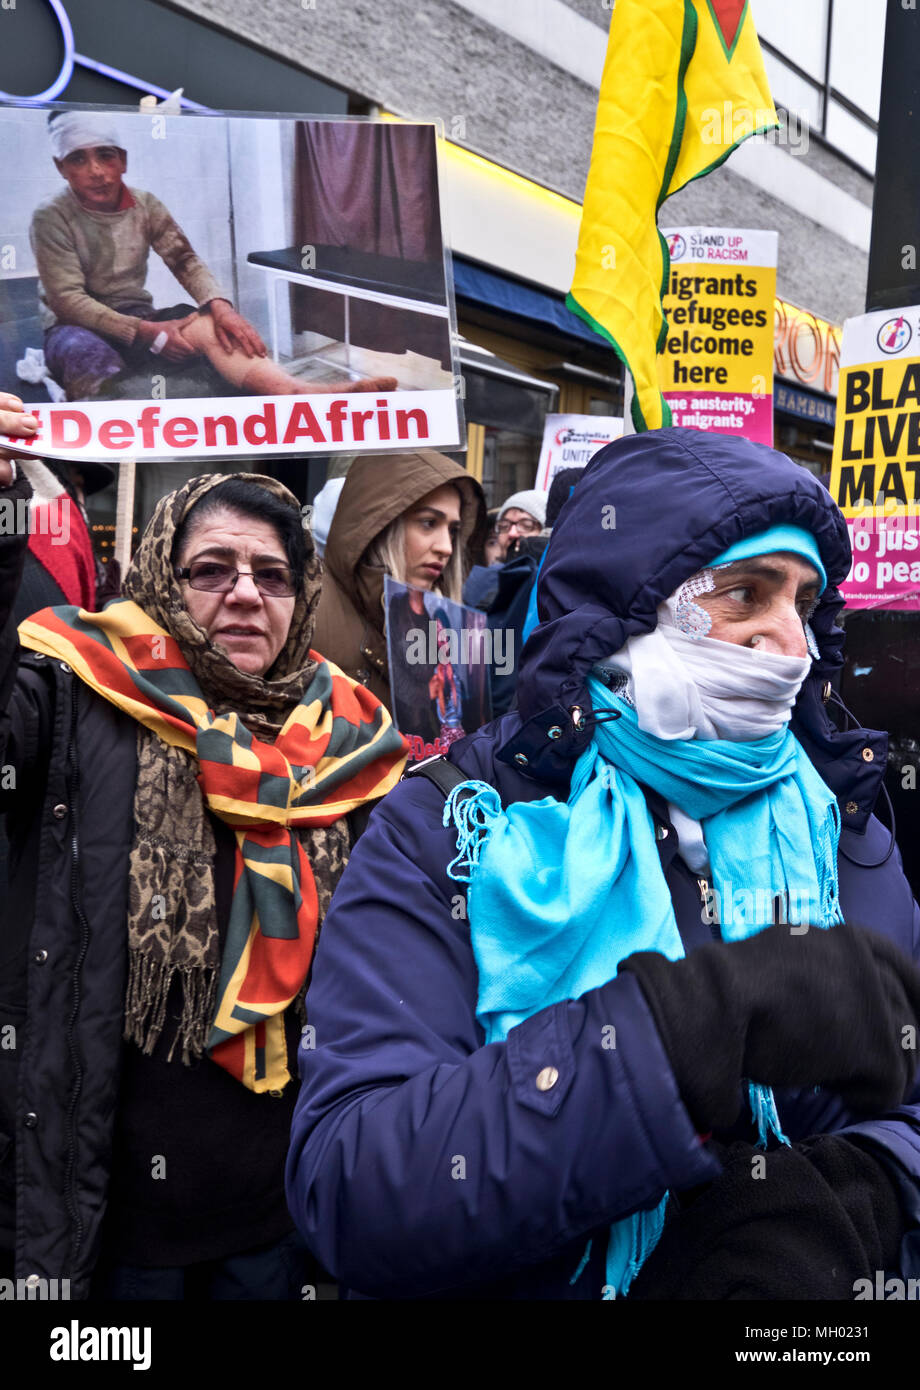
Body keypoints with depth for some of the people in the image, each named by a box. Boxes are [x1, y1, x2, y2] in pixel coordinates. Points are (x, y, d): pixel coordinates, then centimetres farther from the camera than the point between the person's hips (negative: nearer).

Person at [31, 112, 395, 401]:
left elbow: (186, 262, -3)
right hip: (76, 327, -2)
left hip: (137, 320, 3)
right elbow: (68, 299, -17)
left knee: (207, 324, -27)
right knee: (88, 355, -41)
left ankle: (292, 390, -53)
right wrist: (146, 332, -27)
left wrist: (219, 305, -26)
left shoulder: (146, 207, 3)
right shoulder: (51, 218, -10)